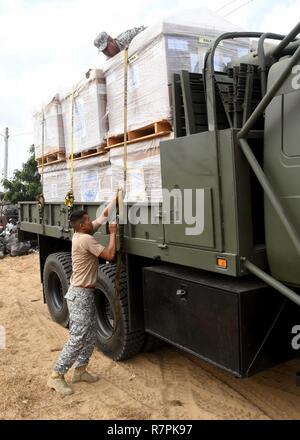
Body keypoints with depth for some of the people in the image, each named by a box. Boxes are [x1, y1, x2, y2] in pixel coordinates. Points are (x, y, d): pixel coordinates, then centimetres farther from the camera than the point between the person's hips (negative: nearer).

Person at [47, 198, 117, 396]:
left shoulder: (81, 234, 7)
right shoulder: (86, 239, -20)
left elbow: (104, 215, 14)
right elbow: (110, 255, -22)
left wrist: (116, 198, 12)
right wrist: (113, 233, -11)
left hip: (86, 293, 10)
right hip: (80, 295, -10)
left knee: (90, 335, 15)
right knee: (77, 338, -5)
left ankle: (80, 370, 25)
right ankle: (56, 376, 4)